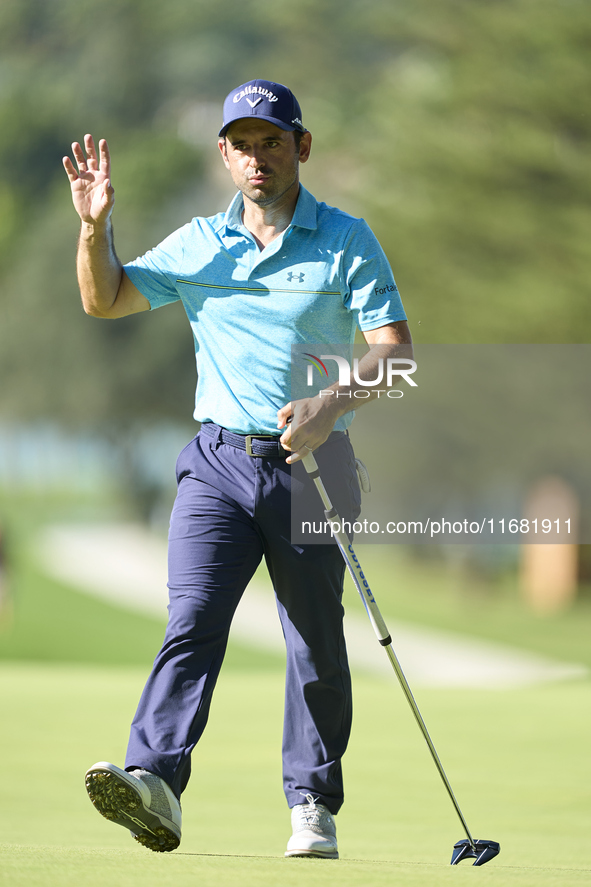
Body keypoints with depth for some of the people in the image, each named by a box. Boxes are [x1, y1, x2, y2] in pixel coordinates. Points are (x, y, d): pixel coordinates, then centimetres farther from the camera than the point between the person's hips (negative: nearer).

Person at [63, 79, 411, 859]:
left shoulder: (348, 242, 1)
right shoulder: (198, 245, 11)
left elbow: (394, 349, -6)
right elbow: (105, 299, 14)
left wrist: (333, 401, -23)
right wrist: (95, 224, -4)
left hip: (311, 467, -1)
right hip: (218, 463, 1)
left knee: (316, 642, 5)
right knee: (193, 618, -16)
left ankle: (313, 804, 16)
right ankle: (154, 782, -32)